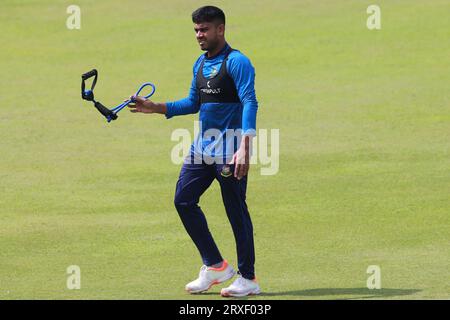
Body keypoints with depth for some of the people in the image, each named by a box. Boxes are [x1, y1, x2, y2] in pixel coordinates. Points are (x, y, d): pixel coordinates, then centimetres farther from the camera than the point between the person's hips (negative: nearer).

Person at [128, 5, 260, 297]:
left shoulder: (236, 62, -12)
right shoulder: (200, 64, 14)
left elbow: (250, 104, -21)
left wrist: (245, 148, -30)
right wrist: (155, 108, 13)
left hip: (230, 149, -9)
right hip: (202, 146, 9)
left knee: (236, 210, -4)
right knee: (184, 200, 6)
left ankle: (248, 278, 4)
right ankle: (215, 266, 16)